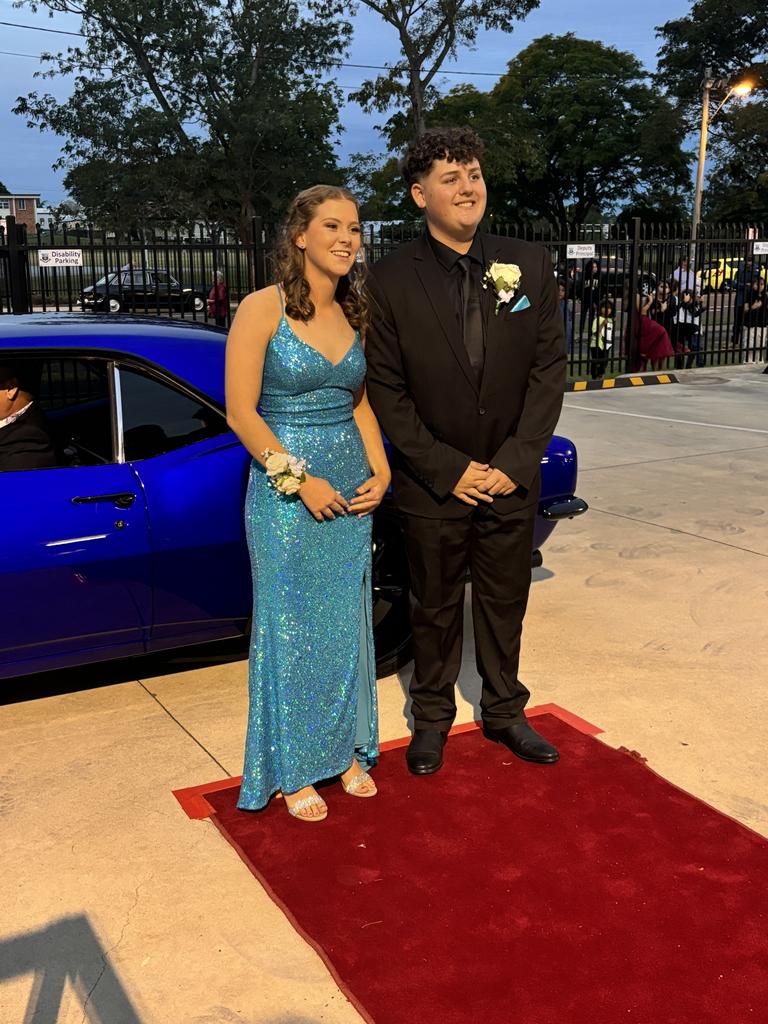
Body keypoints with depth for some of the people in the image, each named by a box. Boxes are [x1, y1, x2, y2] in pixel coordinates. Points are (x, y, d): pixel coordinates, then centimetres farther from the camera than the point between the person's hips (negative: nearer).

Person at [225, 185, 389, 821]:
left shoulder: (352, 314, 8)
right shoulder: (262, 309, -9)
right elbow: (241, 413, -12)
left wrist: (379, 471, 2)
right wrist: (299, 480, -17)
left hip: (351, 491, 6)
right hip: (285, 489, -5)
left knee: (347, 623, 12)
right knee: (290, 626, 5)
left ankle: (344, 751, 30)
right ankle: (291, 771, 21)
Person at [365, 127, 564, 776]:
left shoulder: (531, 265, -1)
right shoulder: (390, 281, -8)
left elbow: (549, 370, -2)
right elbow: (385, 392, -8)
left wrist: (515, 463, -10)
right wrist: (450, 471, -12)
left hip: (512, 479, 2)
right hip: (432, 485, -2)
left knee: (505, 606, 16)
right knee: (435, 610, 14)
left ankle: (504, 712, 37)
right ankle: (432, 716, 34)